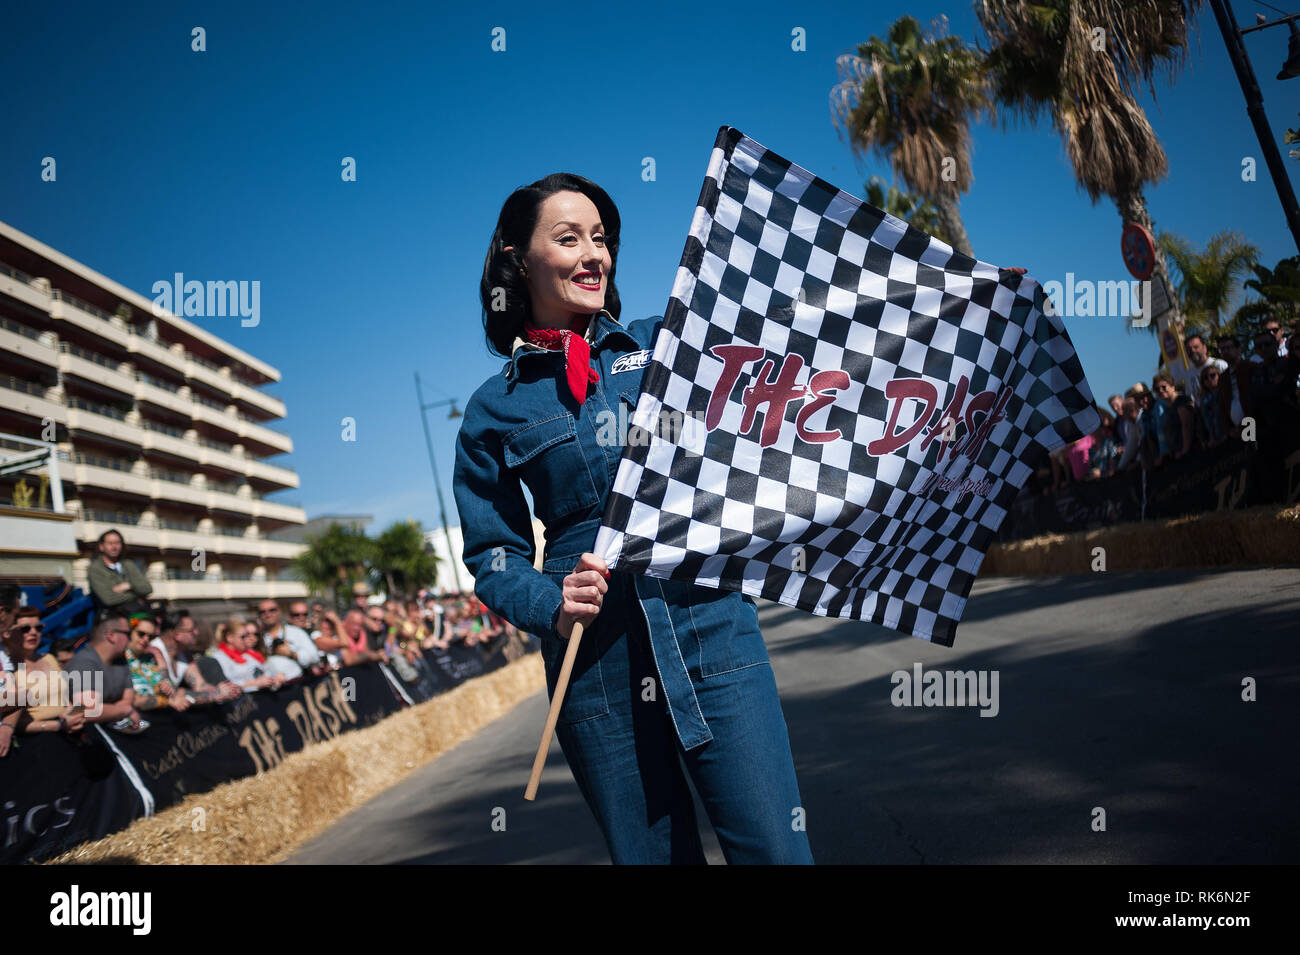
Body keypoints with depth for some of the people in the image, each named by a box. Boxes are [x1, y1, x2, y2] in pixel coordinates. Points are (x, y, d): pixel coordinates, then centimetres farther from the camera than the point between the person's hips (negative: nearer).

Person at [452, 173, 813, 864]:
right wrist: (552, 604, -11)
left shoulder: (664, 344, 9)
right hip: (597, 667, 0)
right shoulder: (495, 409, 7)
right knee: (652, 855, 10)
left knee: (775, 849, -4)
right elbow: (491, 554, 9)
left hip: (712, 633, 0)